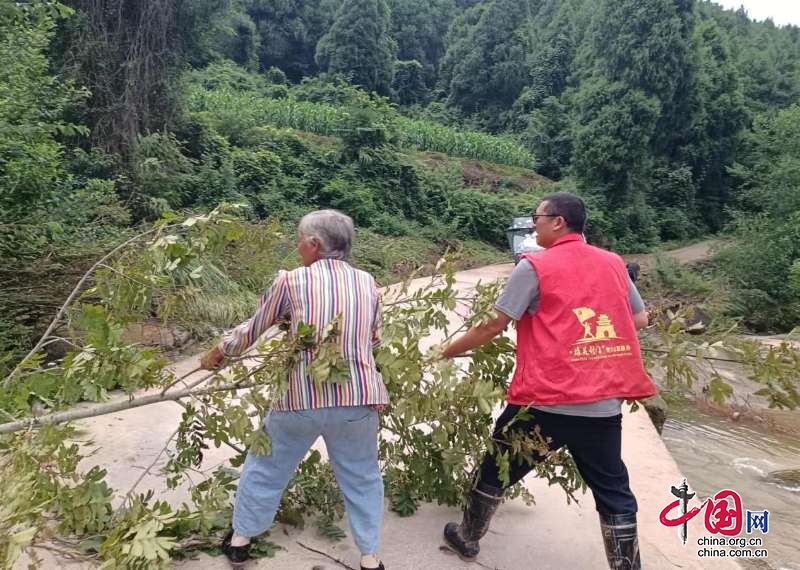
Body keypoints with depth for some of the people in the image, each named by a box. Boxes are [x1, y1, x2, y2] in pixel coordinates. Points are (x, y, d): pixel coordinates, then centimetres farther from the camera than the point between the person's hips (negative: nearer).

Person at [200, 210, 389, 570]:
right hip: (357, 399, 2)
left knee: (265, 467, 23)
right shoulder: (367, 283, 3)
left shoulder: (291, 281, -5)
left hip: (300, 399, -1)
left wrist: (218, 353, 25)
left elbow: (252, 331, 7)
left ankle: (240, 539, 40)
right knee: (361, 478, 21)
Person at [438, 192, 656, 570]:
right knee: (613, 491, 16)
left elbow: (494, 326, -8)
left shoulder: (534, 266, -7)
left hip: (545, 400, -4)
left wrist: (450, 350, 6)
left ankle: (467, 539, 35)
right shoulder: (614, 264, 9)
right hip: (604, 403, 4)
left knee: (497, 469, 17)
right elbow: (640, 319, 15)